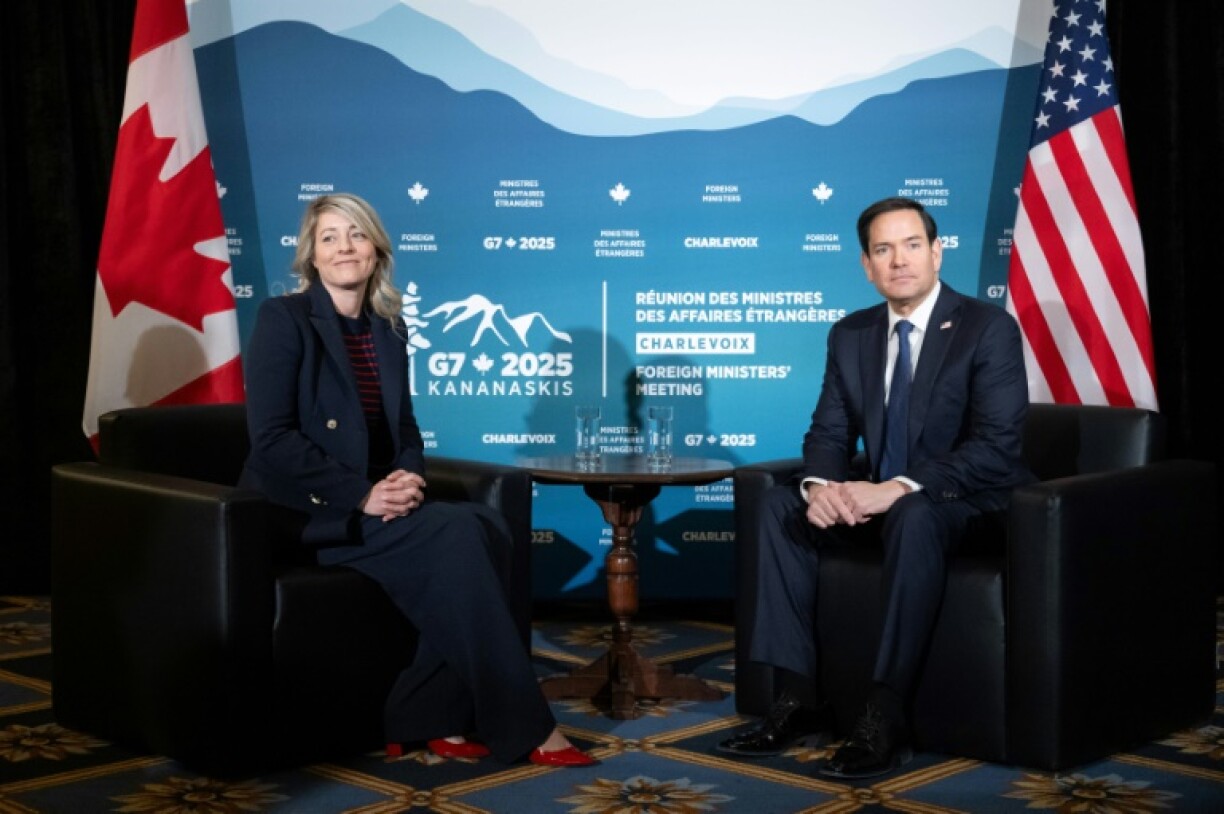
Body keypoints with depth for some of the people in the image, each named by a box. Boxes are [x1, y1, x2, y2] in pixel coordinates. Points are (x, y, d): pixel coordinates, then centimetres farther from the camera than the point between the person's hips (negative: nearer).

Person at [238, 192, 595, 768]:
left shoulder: (388, 329, 12)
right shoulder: (282, 318, -7)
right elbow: (271, 439, -15)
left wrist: (408, 478, -8)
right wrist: (361, 495, -20)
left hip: (374, 503, 6)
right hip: (304, 511, -6)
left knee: (487, 528, -22)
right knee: (457, 536, -26)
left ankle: (429, 715, -16)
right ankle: (520, 726, -19)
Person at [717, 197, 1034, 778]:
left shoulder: (989, 327, -12)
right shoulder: (850, 335, 6)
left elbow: (996, 448, -21)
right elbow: (828, 432, 6)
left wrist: (899, 488, -32)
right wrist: (820, 485, -19)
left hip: (966, 503, -6)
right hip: (881, 500, 6)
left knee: (913, 515, -37)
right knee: (781, 505, -13)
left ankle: (884, 719, -34)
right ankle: (799, 700, -14)